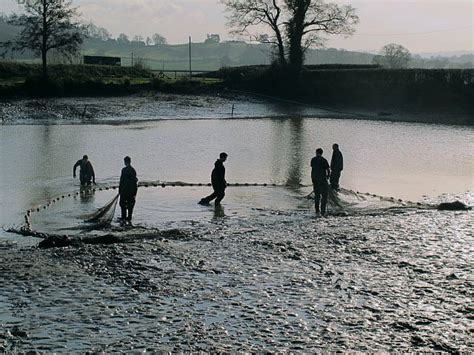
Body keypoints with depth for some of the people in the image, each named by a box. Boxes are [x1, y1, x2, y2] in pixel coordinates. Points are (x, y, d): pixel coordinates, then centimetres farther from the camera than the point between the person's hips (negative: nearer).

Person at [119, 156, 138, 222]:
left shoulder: (124, 170, -13)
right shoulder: (133, 170, 8)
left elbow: (122, 180, -14)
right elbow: (135, 180, 12)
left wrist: (120, 189, -8)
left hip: (125, 190, -6)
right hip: (132, 190, 6)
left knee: (123, 203, 3)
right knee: (130, 204, 10)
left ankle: (124, 217, 1)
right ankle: (129, 217, 12)